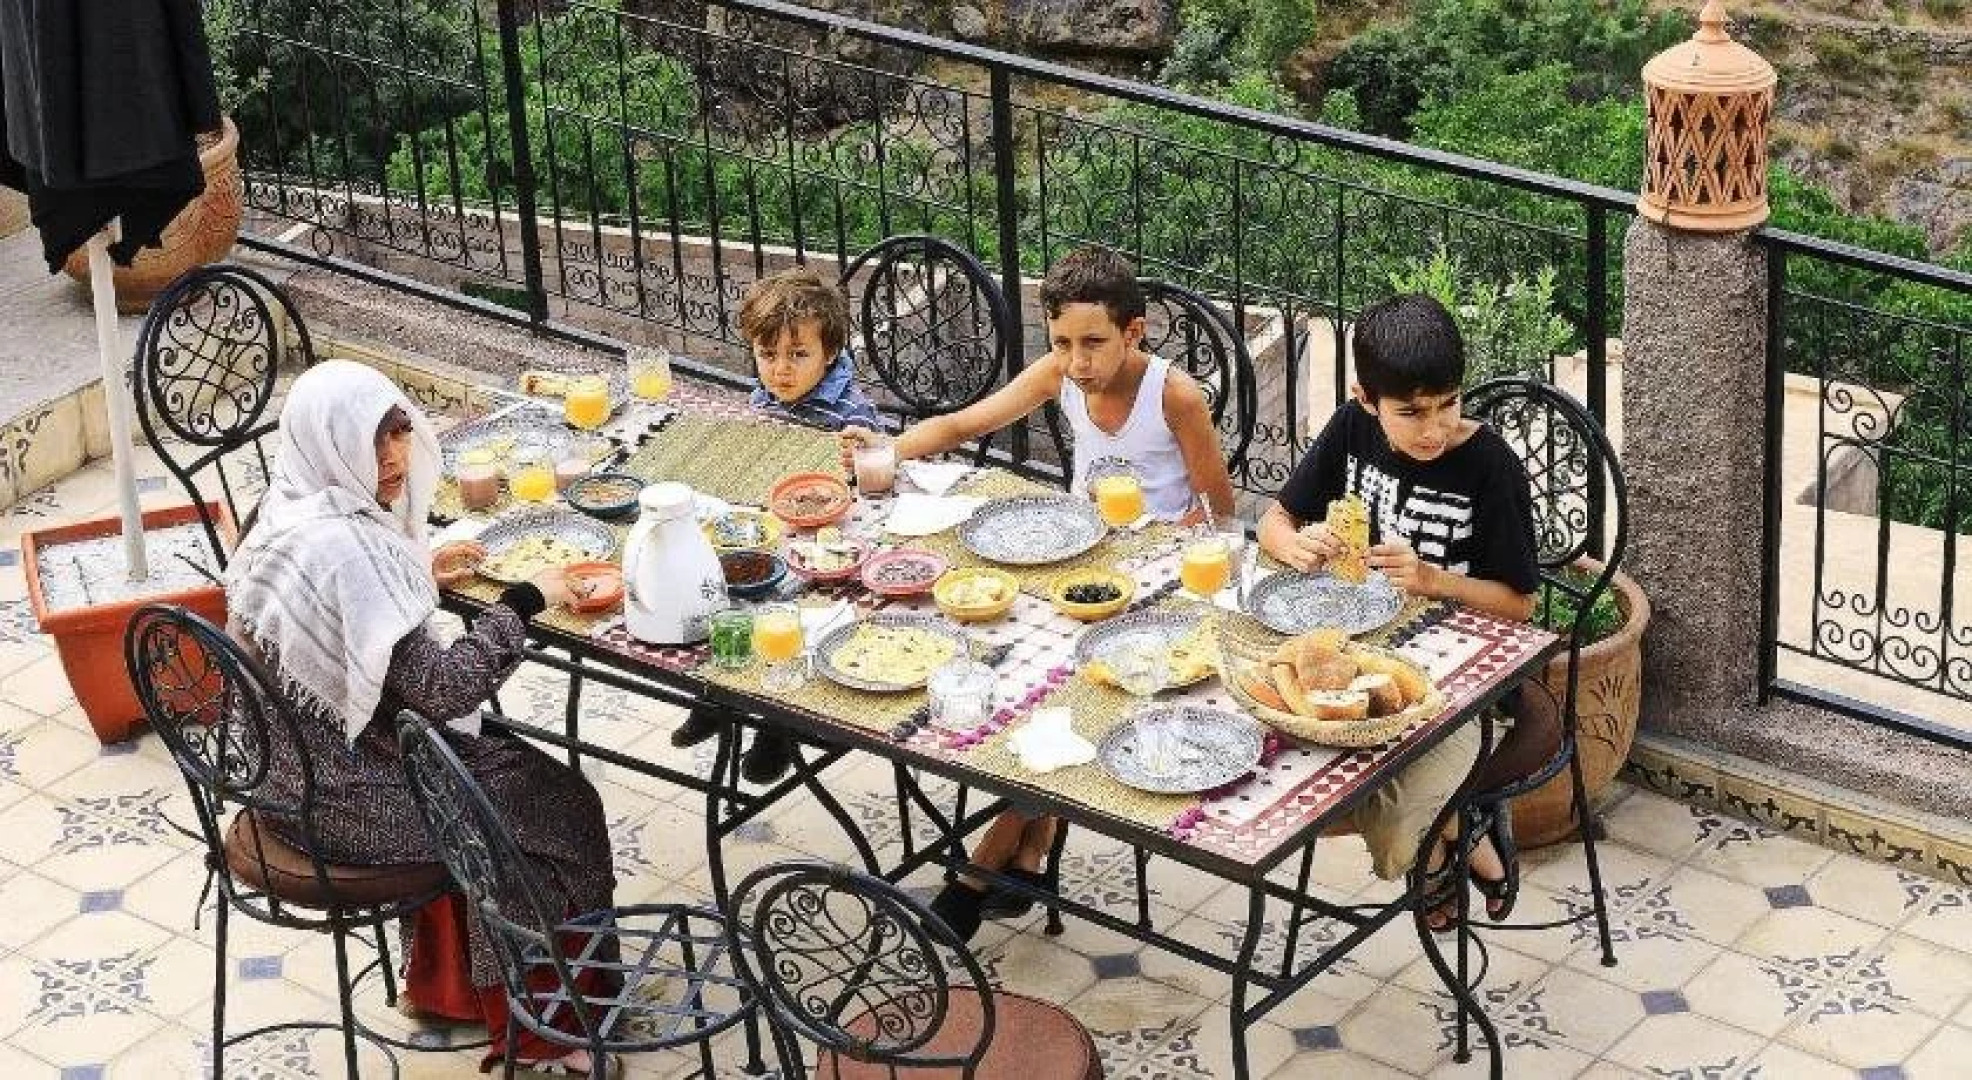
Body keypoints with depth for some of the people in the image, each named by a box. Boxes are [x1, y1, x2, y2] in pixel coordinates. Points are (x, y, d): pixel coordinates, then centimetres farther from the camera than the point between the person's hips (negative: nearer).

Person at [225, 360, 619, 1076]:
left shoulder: (286, 510, 0)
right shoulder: (346, 547, -29)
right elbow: (442, 691, -27)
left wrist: (416, 574, 9)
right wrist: (525, 601, -16)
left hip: (287, 768, 9)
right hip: (340, 796, -9)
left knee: (497, 773, 26)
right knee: (557, 808, 8)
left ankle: (443, 983, 35)